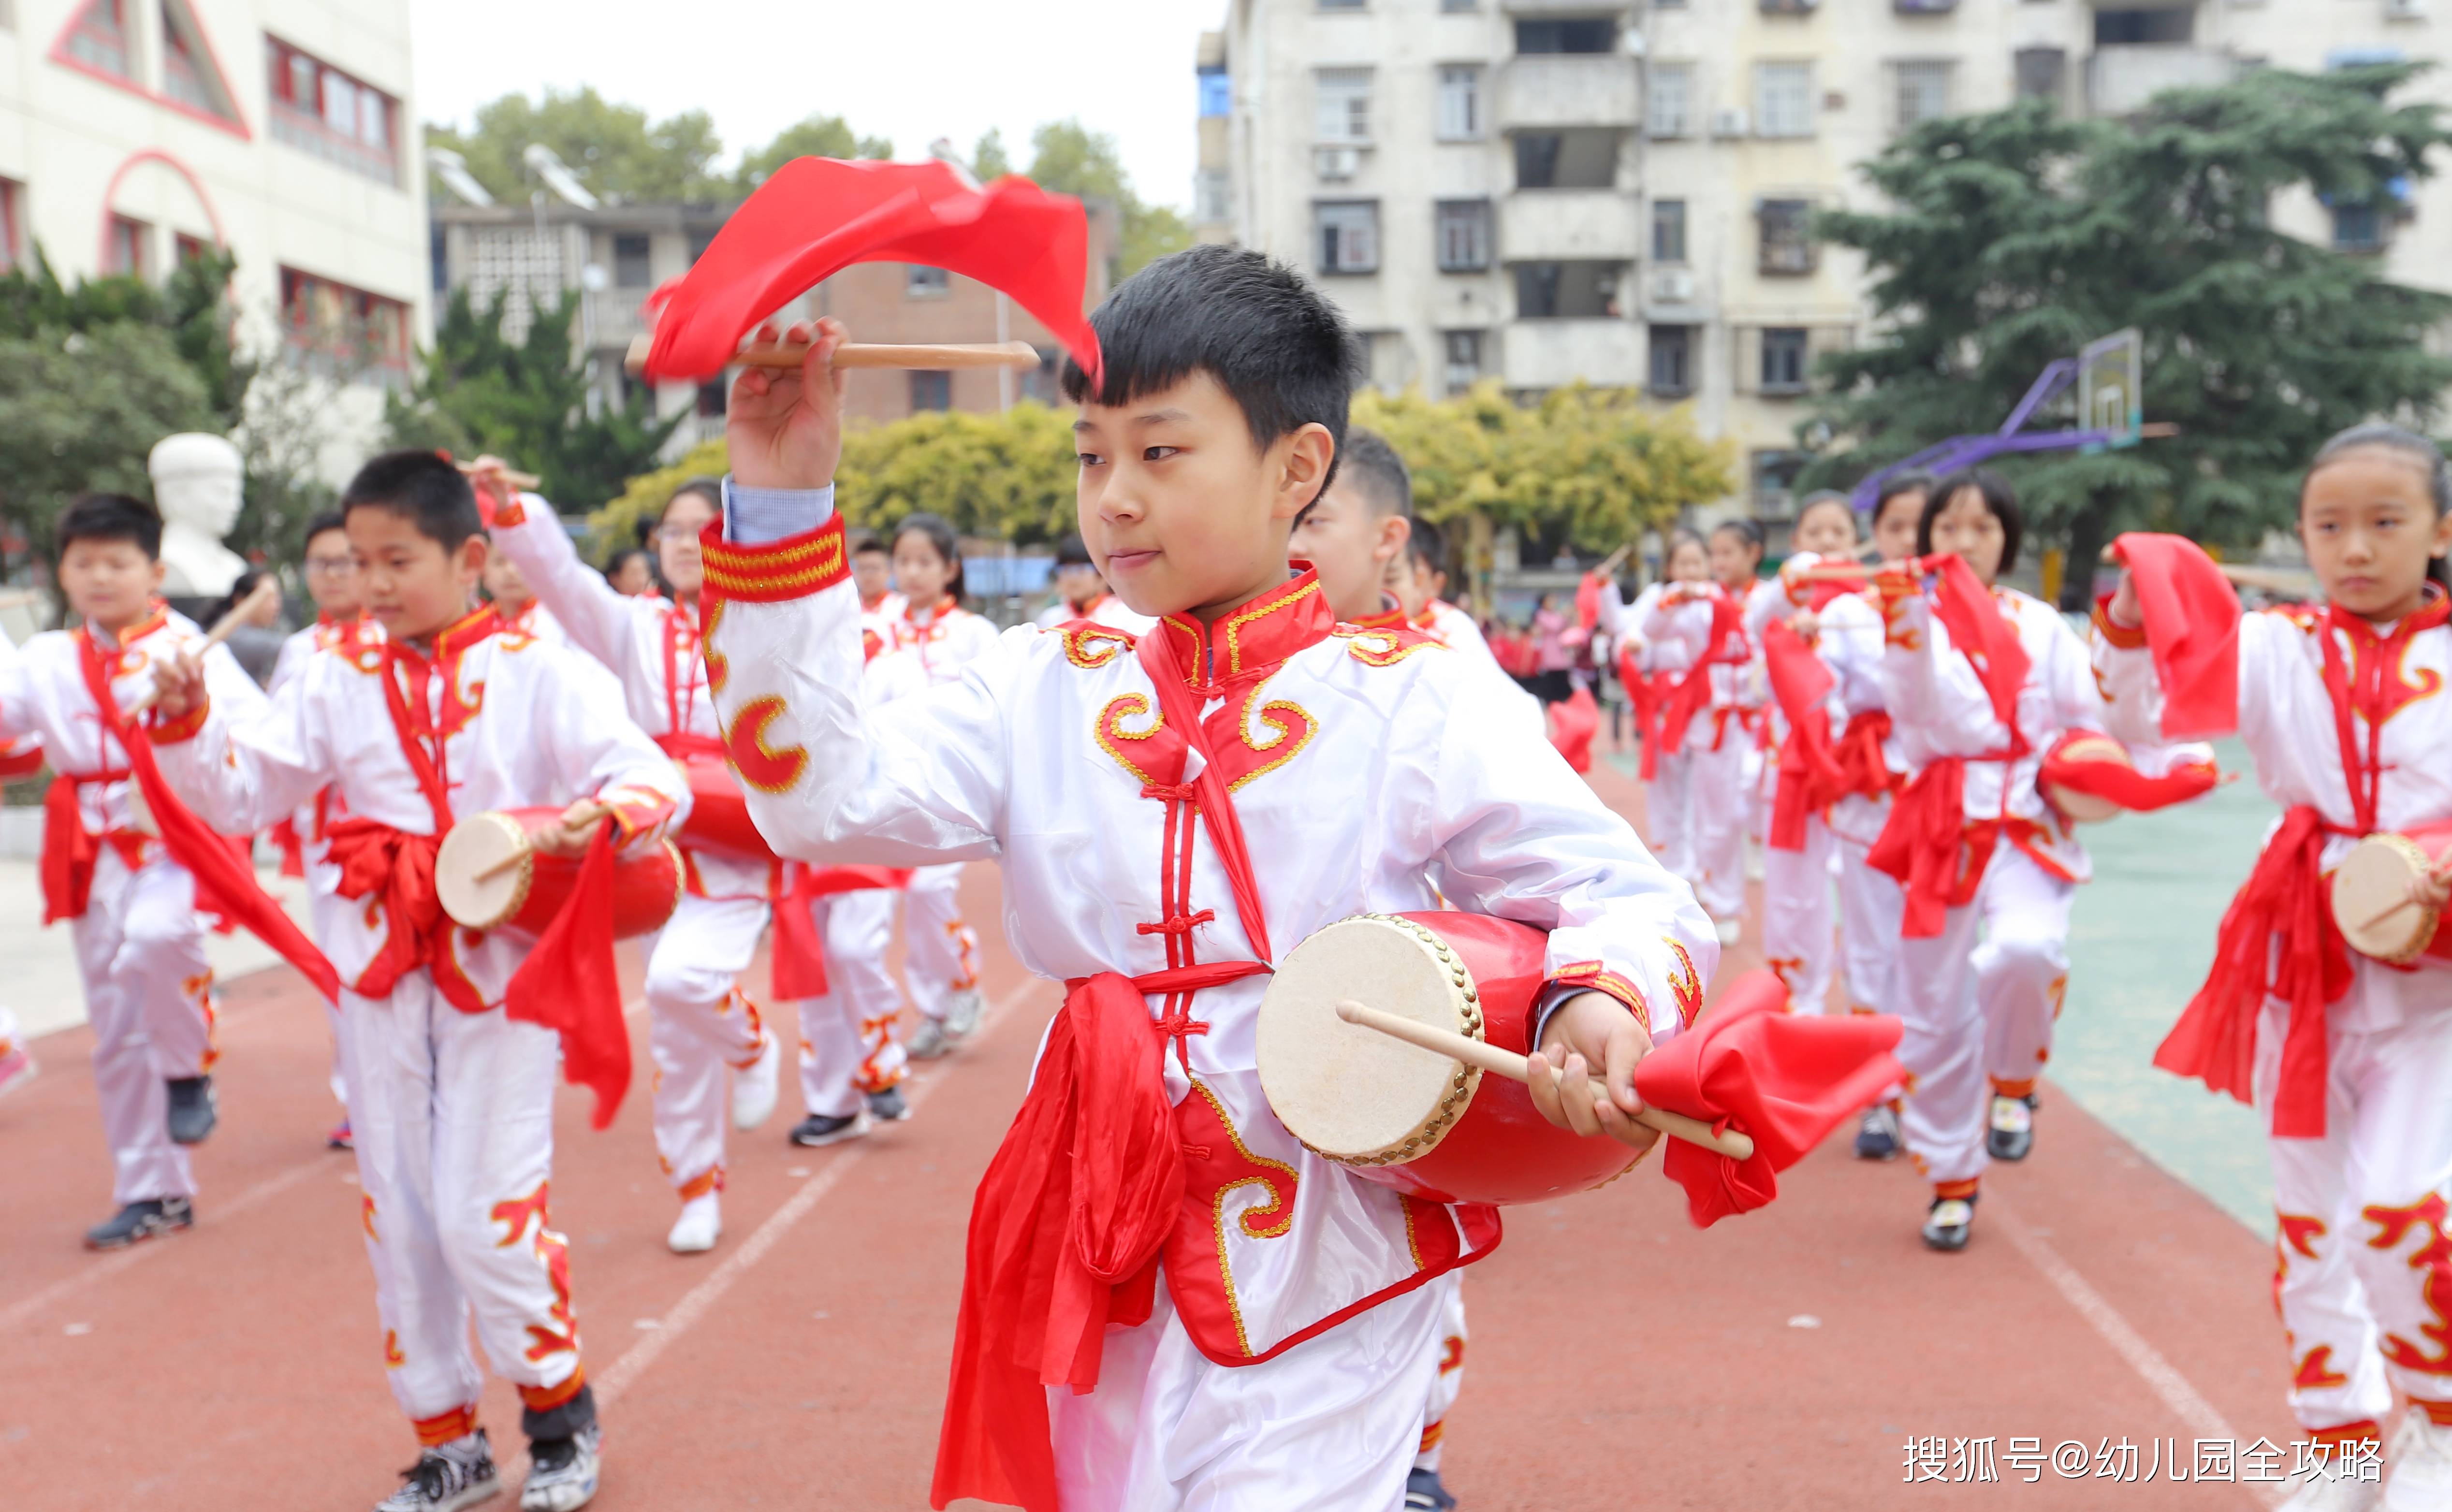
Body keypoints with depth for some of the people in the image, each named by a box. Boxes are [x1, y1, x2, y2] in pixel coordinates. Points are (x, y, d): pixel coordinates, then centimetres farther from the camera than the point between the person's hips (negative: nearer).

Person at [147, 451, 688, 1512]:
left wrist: (594, 817, -36)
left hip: (504, 972, -4)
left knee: (487, 1213, -4)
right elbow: (237, 794, 4)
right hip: (381, 974, 5)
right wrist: (188, 720, -13)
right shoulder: (338, 682, 5)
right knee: (397, 1215, 11)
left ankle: (560, 1409, 22)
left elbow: (658, 783, -16)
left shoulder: (539, 672, -7)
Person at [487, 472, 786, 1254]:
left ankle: (751, 1042, 7)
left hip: (738, 847, -3)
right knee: (675, 1033, 9)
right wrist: (510, 511, -25)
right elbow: (561, 576, -9)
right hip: (655, 843, 4)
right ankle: (698, 1189, 26)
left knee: (682, 979, -27)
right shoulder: (636, 626, 7)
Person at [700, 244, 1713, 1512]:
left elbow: (1631, 900, -5)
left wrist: (1600, 1005, -27)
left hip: (1322, 1272, -3)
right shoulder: (1046, 694, 2)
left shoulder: (1414, 708, -7)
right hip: (1098, 1259, 4)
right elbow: (822, 796, -9)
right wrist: (782, 507, -12)